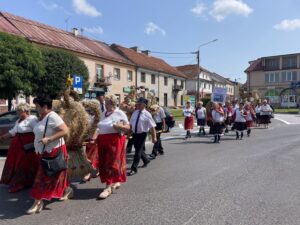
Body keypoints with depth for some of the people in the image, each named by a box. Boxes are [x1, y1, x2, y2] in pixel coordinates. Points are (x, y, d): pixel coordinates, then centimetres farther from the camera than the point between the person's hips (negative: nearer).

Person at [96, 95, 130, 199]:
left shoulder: (120, 113, -5)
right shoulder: (104, 114, 14)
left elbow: (128, 128, -6)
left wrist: (119, 126, -23)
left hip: (115, 140, -7)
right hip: (102, 141, 7)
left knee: (112, 163, -6)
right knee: (104, 163, 10)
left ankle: (109, 187, -2)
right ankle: (115, 182, 28)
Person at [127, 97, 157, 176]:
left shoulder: (147, 114, -14)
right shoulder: (135, 112, 4)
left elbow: (152, 126, -13)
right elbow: (131, 123, 13)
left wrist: (154, 137, -13)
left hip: (142, 134, -6)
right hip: (135, 134, 6)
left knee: (138, 151, -5)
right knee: (139, 149, 20)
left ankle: (134, 169, 4)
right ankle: (146, 160, 46)